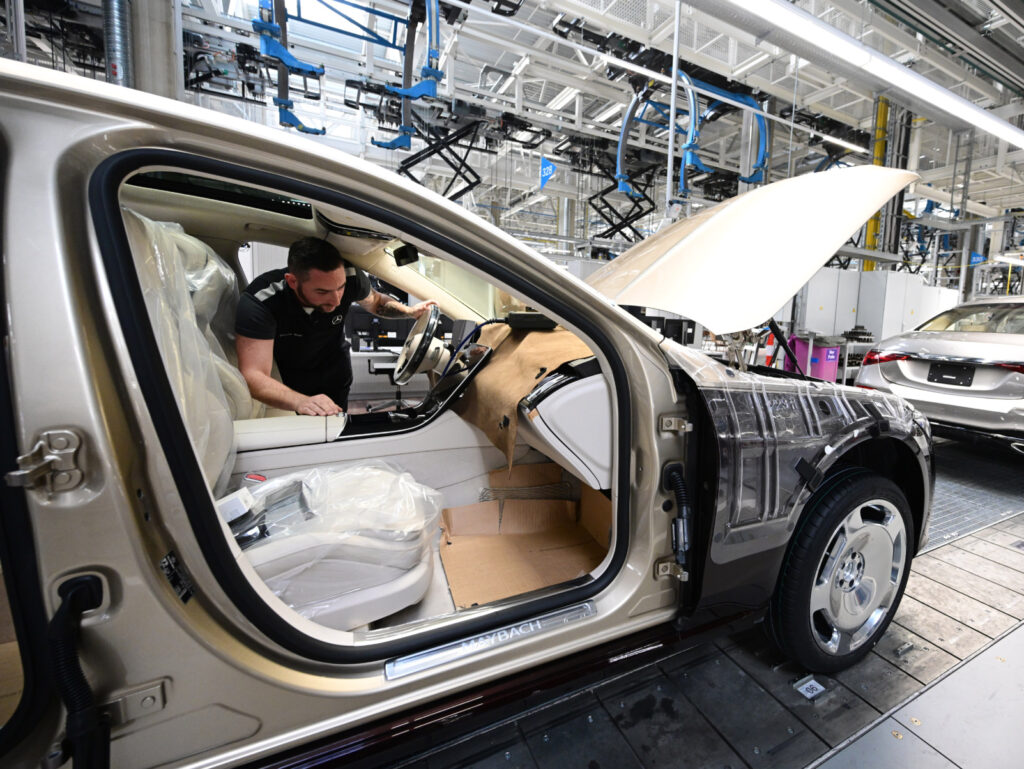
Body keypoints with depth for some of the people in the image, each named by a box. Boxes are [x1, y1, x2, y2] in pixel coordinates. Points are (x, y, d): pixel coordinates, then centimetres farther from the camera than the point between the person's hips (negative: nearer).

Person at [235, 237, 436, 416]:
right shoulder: (259, 302, -36)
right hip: (284, 381, -2)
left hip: (334, 375, 3)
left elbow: (375, 301, -2)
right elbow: (253, 375, -40)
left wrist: (409, 311, -19)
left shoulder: (350, 278, -27)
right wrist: (301, 402, -58)